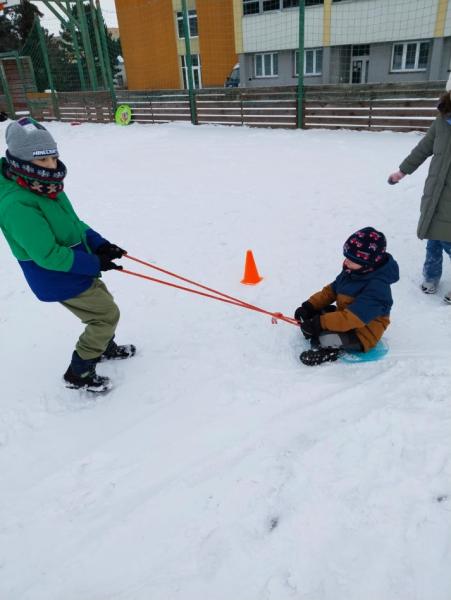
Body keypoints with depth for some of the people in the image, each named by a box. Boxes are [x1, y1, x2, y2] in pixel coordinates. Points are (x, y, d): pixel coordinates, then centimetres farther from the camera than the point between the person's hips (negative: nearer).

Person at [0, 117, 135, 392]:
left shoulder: (46, 186, 0)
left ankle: (104, 347, 49)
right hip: (59, 279, -9)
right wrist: (94, 263, -23)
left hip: (77, 269, 9)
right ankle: (79, 374, 14)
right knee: (107, 314, -1)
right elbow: (48, 255, -30)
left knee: (103, 305, 23)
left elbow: (73, 224, 10)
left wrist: (100, 245, -4)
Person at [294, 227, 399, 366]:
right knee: (308, 315, -3)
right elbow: (331, 290, 7)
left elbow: (352, 318, -35)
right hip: (343, 316, 9)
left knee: (325, 338, -33)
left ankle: (331, 349, -4)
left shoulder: (377, 287, -30)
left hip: (362, 334, -8)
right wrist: (309, 306, -6)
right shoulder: (351, 272, -3)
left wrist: (320, 323, -35)